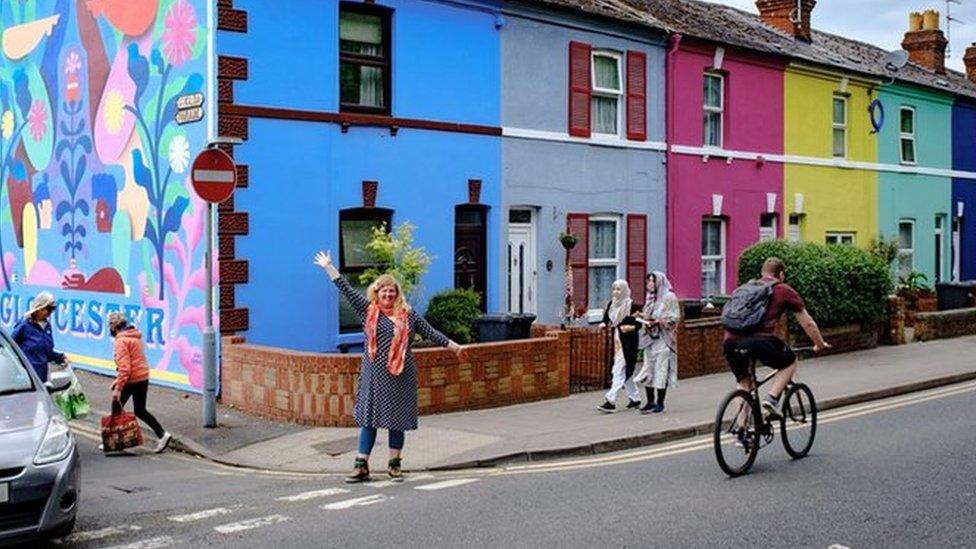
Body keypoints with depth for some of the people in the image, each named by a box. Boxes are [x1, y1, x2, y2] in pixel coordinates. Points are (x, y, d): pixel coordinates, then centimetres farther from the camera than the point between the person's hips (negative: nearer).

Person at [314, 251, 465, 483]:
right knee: (369, 419, 2)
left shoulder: (408, 315, 5)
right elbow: (347, 290, 5)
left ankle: (394, 465, 19)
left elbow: (431, 333, 9)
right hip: (374, 375, 0)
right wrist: (328, 267, 5)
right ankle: (361, 466, 8)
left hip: (401, 376, 1)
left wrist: (455, 347, 8)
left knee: (398, 420, 7)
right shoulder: (368, 311, 4)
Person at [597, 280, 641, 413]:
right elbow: (607, 319, 12)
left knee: (620, 371, -9)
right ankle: (635, 398, 26)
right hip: (616, 340, 7)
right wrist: (605, 324, -10)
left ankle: (611, 401, -12)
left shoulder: (631, 305, -10)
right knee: (625, 372, 14)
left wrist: (632, 327, -24)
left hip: (627, 342, -7)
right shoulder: (612, 304, 9)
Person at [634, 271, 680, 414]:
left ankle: (660, 403, 2)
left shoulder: (669, 297, -6)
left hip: (663, 338, -7)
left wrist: (659, 321, -19)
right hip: (650, 338, 7)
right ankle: (650, 401, 11)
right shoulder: (650, 298, 16)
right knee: (648, 369, 4)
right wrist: (644, 317, 2)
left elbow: (675, 317, -11)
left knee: (661, 370, -5)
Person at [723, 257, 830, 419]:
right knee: (790, 362, 23)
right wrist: (820, 345, 37)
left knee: (744, 384, 24)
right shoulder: (784, 290, 17)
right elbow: (808, 323, 22)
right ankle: (771, 399, 4)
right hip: (760, 340, -5)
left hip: (731, 340, 5)